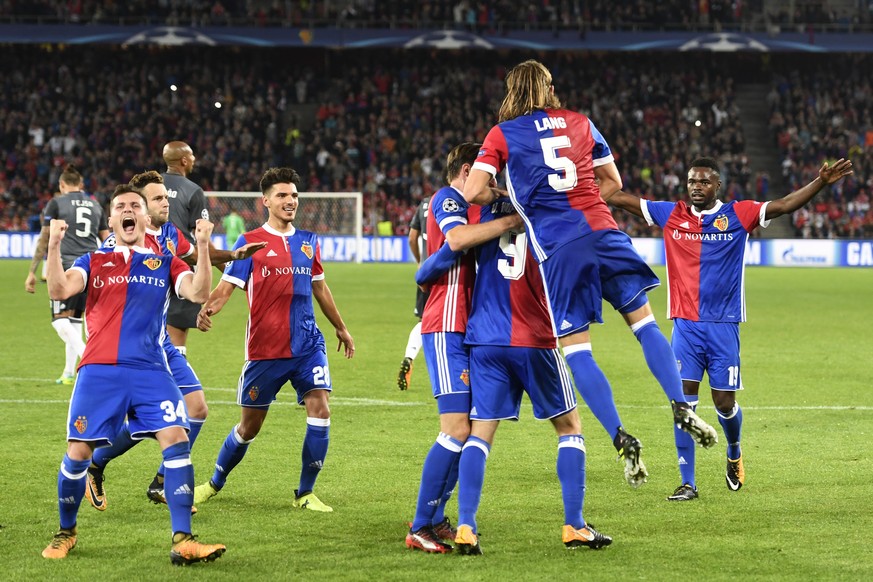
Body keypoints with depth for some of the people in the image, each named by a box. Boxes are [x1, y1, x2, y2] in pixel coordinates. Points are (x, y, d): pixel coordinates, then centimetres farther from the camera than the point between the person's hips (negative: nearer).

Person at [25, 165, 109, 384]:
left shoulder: (56, 203, 1)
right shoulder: (96, 205, 15)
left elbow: (44, 240, 0)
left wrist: (32, 272, 4)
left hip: (66, 266, -5)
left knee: (60, 319, -6)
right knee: (75, 319, 14)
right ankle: (69, 372, 16)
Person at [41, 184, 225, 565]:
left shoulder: (165, 264, 13)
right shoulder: (93, 262, 14)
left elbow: (198, 293, -4)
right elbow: (58, 290, -3)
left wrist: (203, 247, -15)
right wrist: (54, 245, -14)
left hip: (150, 371, 0)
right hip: (99, 370, 0)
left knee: (176, 441, -15)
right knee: (78, 452, -2)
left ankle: (182, 541, -14)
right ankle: (66, 533, 22)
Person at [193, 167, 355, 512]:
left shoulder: (308, 241, 12)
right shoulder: (251, 242, -2)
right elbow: (227, 286, -9)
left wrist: (341, 328, 32)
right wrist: (207, 309, -30)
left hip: (307, 344, 3)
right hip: (264, 349, -3)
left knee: (320, 410, -13)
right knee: (249, 425, 6)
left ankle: (305, 494, -1)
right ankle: (215, 483, 30)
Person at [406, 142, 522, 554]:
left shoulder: (469, 206, 21)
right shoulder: (446, 199, -8)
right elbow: (457, 239, -29)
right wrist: (513, 219, -29)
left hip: (464, 331, 10)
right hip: (446, 330, -10)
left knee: (465, 429, 11)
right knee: (457, 428, -14)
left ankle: (434, 519, 18)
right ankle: (421, 528, -10)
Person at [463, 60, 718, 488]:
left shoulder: (502, 134, 6)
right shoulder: (579, 122, 15)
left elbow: (472, 193, -2)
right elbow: (612, 182, 22)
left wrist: (504, 198, 16)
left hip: (556, 249, -3)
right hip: (602, 231, 3)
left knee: (575, 350, 0)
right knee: (644, 322, 11)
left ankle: (621, 439, -10)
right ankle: (682, 408, -3)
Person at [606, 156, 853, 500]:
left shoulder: (738, 215, 1)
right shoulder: (671, 214, 6)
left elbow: (785, 205, -5)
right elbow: (621, 199, 9)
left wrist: (821, 182, -17)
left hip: (723, 326, -1)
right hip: (685, 326, 1)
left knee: (724, 403, 3)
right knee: (684, 400, -7)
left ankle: (734, 454, 36)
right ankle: (687, 482, -1)